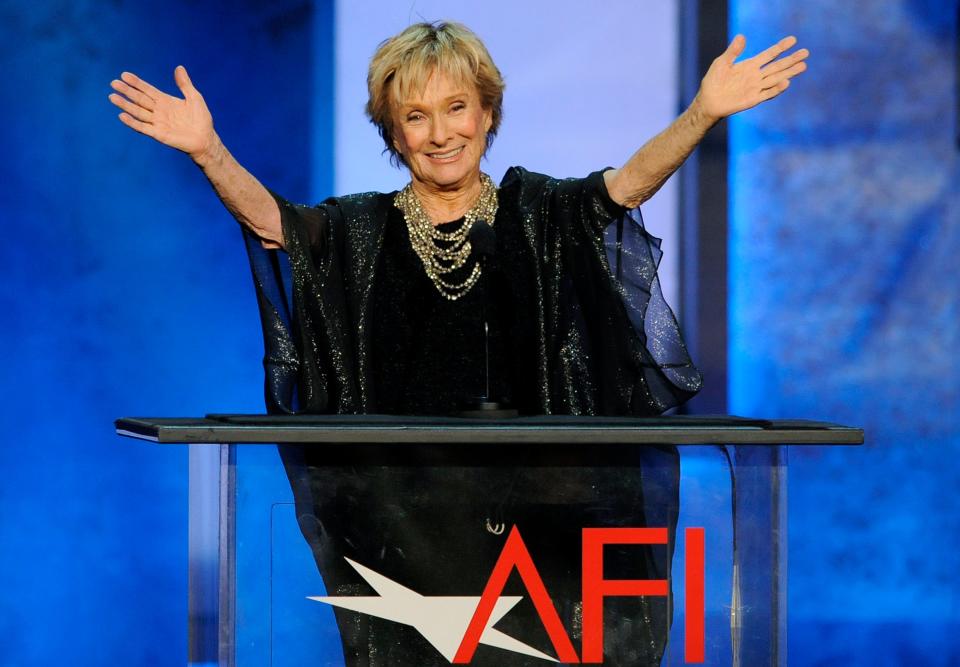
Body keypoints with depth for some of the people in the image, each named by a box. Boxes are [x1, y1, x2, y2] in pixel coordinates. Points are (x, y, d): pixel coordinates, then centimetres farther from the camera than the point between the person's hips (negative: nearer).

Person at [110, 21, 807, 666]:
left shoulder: (537, 214, 7)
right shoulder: (362, 231, 8)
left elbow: (628, 183, -8)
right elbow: (270, 219, -8)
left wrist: (702, 114, -25)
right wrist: (207, 151, -26)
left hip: (529, 511, 0)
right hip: (402, 522, 0)